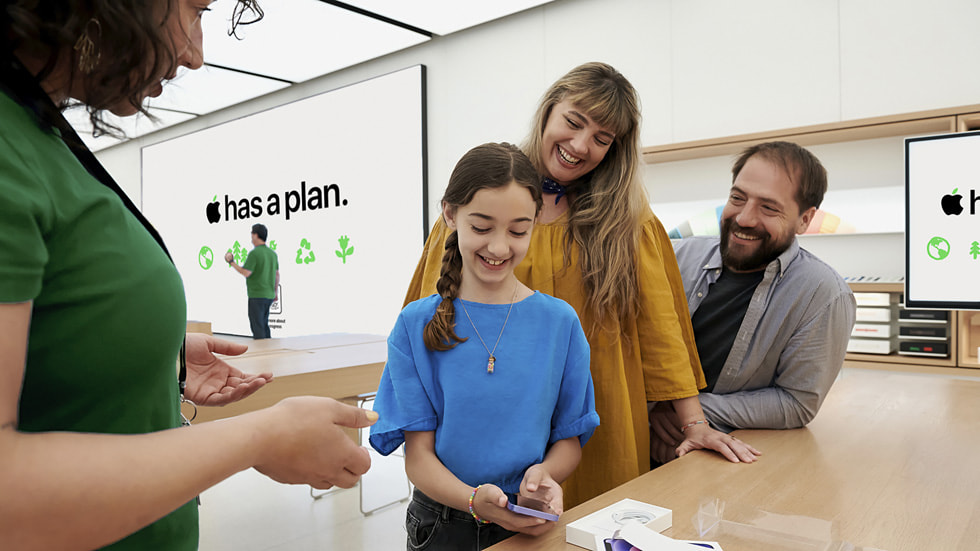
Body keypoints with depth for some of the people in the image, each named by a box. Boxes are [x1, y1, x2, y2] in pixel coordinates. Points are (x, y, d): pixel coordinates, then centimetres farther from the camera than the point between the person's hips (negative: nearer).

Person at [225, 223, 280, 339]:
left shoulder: (254, 253, -14)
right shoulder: (272, 253, 9)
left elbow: (246, 273, -20)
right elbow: (277, 274, 15)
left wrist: (231, 262, -7)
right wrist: (276, 292, 23)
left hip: (257, 295, -8)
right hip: (269, 295, 8)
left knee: (257, 326, -2)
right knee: (264, 325, 16)